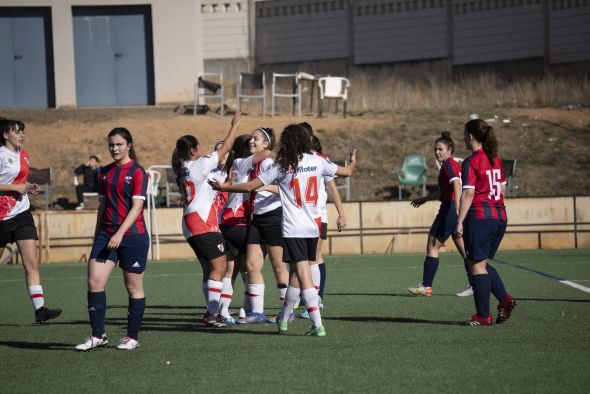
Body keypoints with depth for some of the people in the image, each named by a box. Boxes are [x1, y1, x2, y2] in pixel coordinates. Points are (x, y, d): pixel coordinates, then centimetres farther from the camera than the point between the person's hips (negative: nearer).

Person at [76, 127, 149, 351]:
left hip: (133, 235, -5)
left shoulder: (137, 172, -6)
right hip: (106, 235, 5)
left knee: (134, 288, 3)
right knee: (94, 281, -8)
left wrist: (120, 233, -21)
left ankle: (132, 337, 13)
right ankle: (98, 335, -2)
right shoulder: (105, 172, 13)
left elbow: (137, 206, -13)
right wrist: (97, 233, 17)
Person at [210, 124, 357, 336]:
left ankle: (318, 325, -16)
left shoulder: (281, 166, -5)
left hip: (293, 229, -4)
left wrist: (224, 187, 12)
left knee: (303, 276, -8)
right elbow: (347, 172, 17)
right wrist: (353, 162, 41)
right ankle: (283, 319, 27)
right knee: (295, 274, 17)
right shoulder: (317, 161, 4)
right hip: (313, 226, 4)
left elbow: (250, 186, -3)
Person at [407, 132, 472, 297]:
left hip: (449, 210, -9)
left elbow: (456, 185, -26)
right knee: (464, 250, 10)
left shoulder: (448, 164, -10)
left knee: (432, 246, 0)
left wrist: (457, 208, -38)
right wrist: (424, 199, 38)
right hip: (457, 212, 9)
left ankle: (426, 286, 3)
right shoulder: (456, 164, 18)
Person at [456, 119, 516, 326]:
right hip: (500, 217, 8)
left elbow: (468, 194, -15)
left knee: (477, 265, 0)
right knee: (483, 263, 18)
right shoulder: (495, 159, 11)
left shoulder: (471, 162, -11)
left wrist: (460, 222, -13)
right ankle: (504, 298, 1)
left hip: (479, 217, -8)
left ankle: (483, 315, 0)